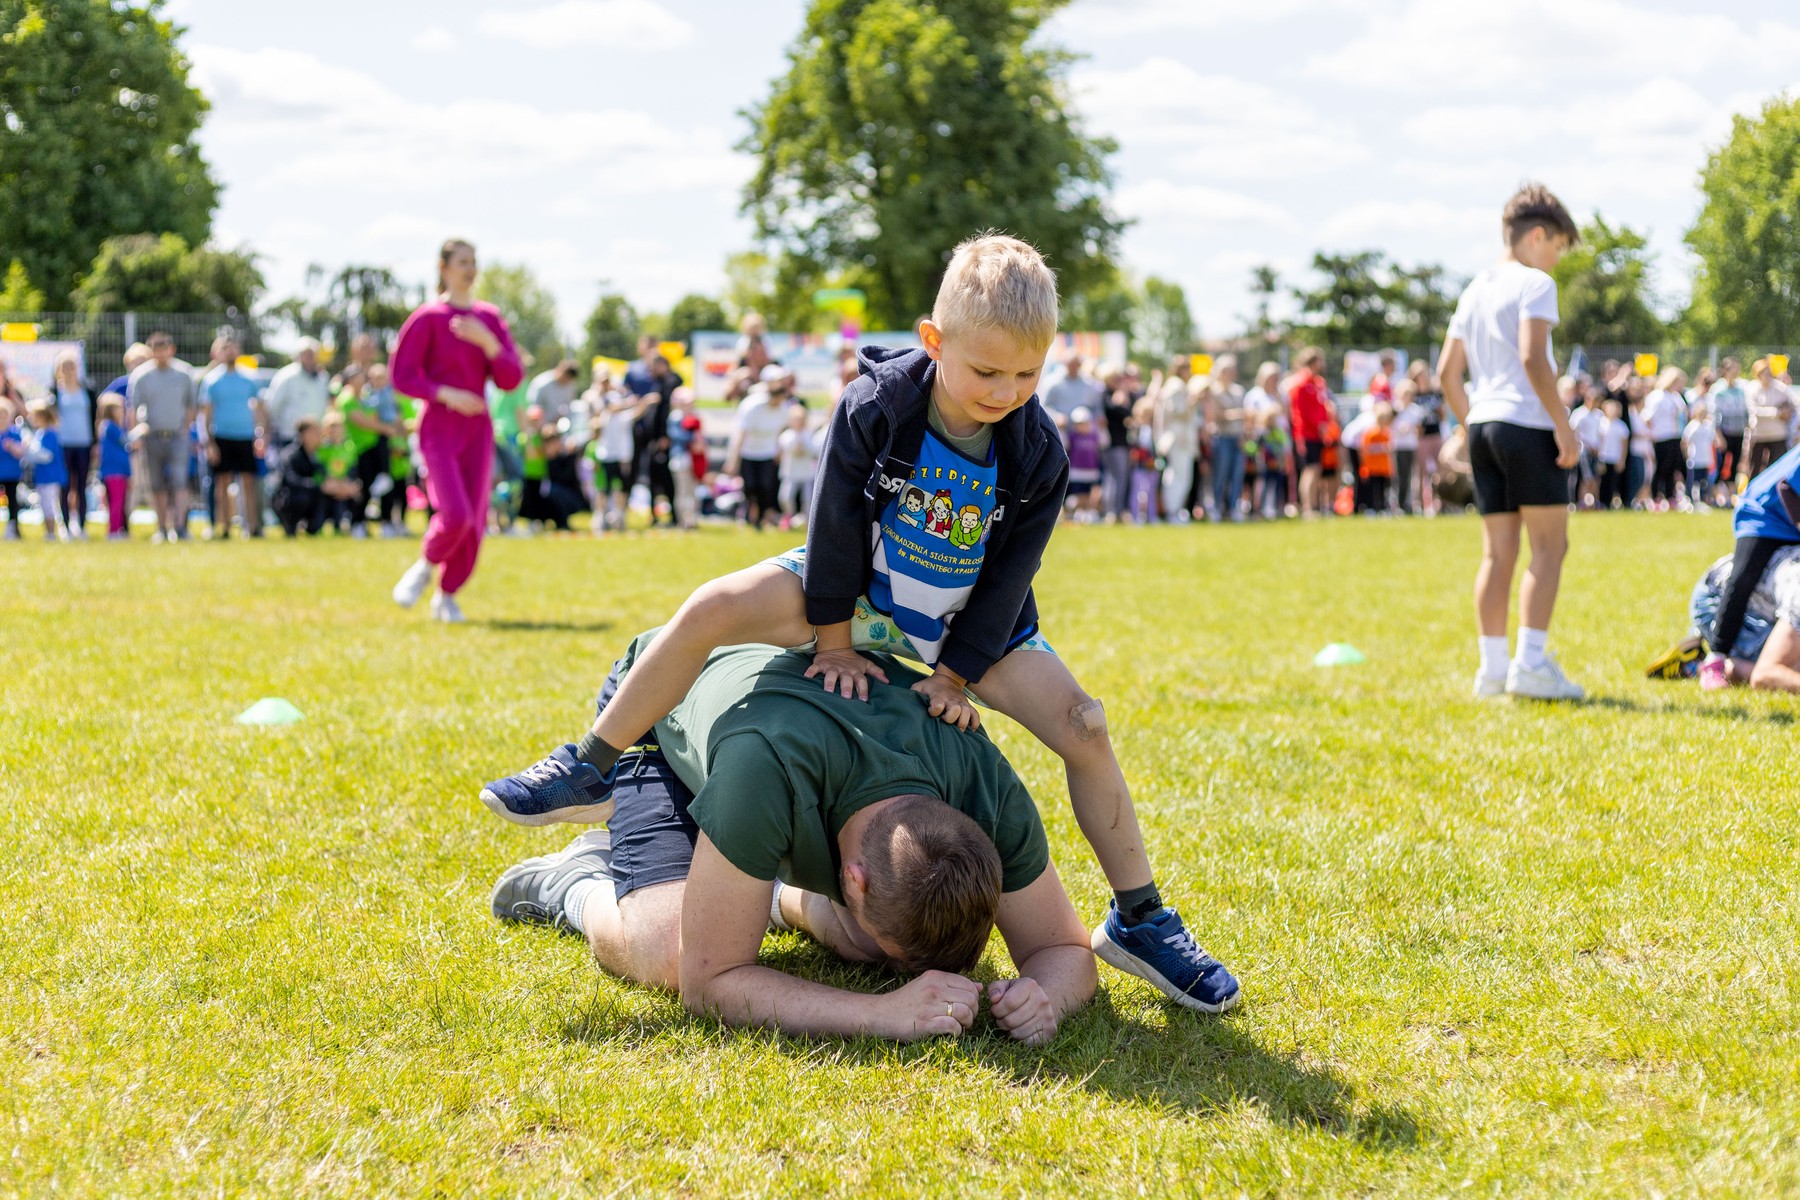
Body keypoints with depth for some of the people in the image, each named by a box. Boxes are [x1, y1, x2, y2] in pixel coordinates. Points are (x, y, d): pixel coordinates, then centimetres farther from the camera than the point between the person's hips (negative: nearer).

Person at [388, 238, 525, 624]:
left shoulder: (489, 318, 10)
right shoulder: (427, 318, -4)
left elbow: (511, 379, 4)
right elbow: (402, 375, -5)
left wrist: (487, 341, -12)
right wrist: (447, 394, -18)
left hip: (478, 429, 5)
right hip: (439, 428, -4)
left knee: (473, 522, 1)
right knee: (455, 515, -18)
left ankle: (447, 596, 18)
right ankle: (426, 565, 11)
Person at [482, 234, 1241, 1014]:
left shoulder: (1038, 453, -19)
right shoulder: (877, 406, -24)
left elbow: (1008, 577, -11)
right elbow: (837, 524, -14)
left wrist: (956, 674, -14)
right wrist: (835, 644, -8)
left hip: (968, 622, 1)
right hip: (858, 594, -1)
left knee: (1083, 725, -16)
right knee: (715, 610, -22)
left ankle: (1139, 920, -2)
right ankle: (590, 769, -4)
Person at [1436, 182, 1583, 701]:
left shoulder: (1474, 290, 17)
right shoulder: (1535, 283, -5)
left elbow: (1447, 371, 16)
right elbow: (1532, 357, -18)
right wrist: (1563, 423, -15)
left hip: (1483, 425, 8)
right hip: (1528, 425, -8)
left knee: (1498, 552, 8)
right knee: (1549, 545, -4)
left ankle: (1492, 667, 7)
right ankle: (1531, 663, -12)